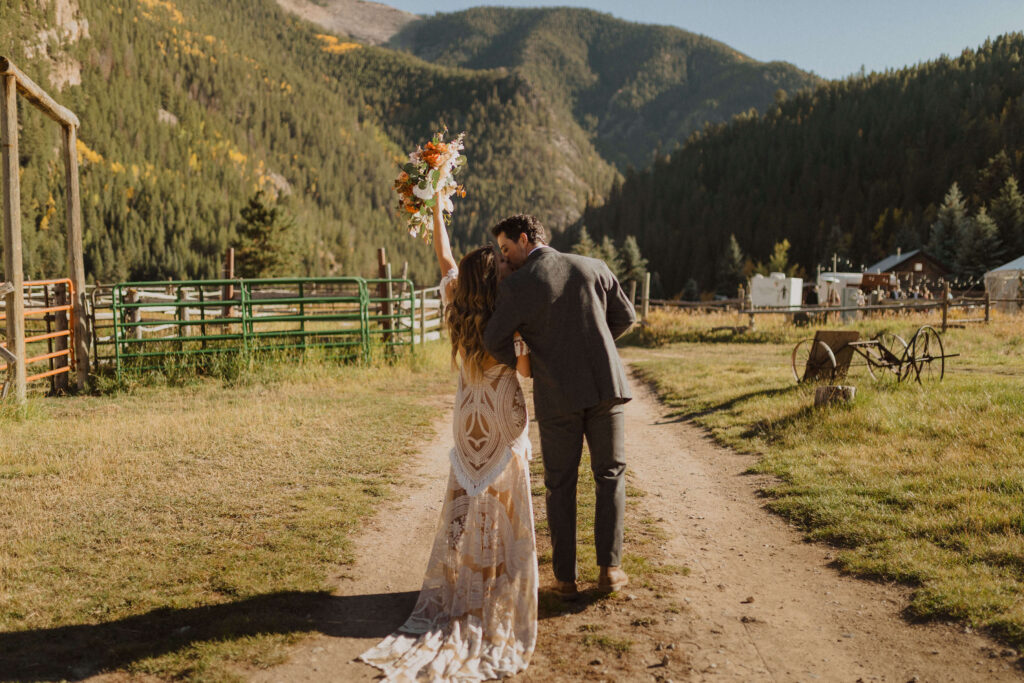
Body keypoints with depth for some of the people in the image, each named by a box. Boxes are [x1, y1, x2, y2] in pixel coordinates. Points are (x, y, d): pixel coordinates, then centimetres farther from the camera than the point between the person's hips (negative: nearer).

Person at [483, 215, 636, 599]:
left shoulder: (516, 286, -6)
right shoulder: (592, 268, 3)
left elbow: (495, 341, -12)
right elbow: (625, 317, 10)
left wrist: (519, 364, 9)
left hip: (557, 397, -2)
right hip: (604, 385, 2)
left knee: (560, 485, 11)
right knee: (610, 475, 14)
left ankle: (565, 578, 14)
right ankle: (609, 568, 11)